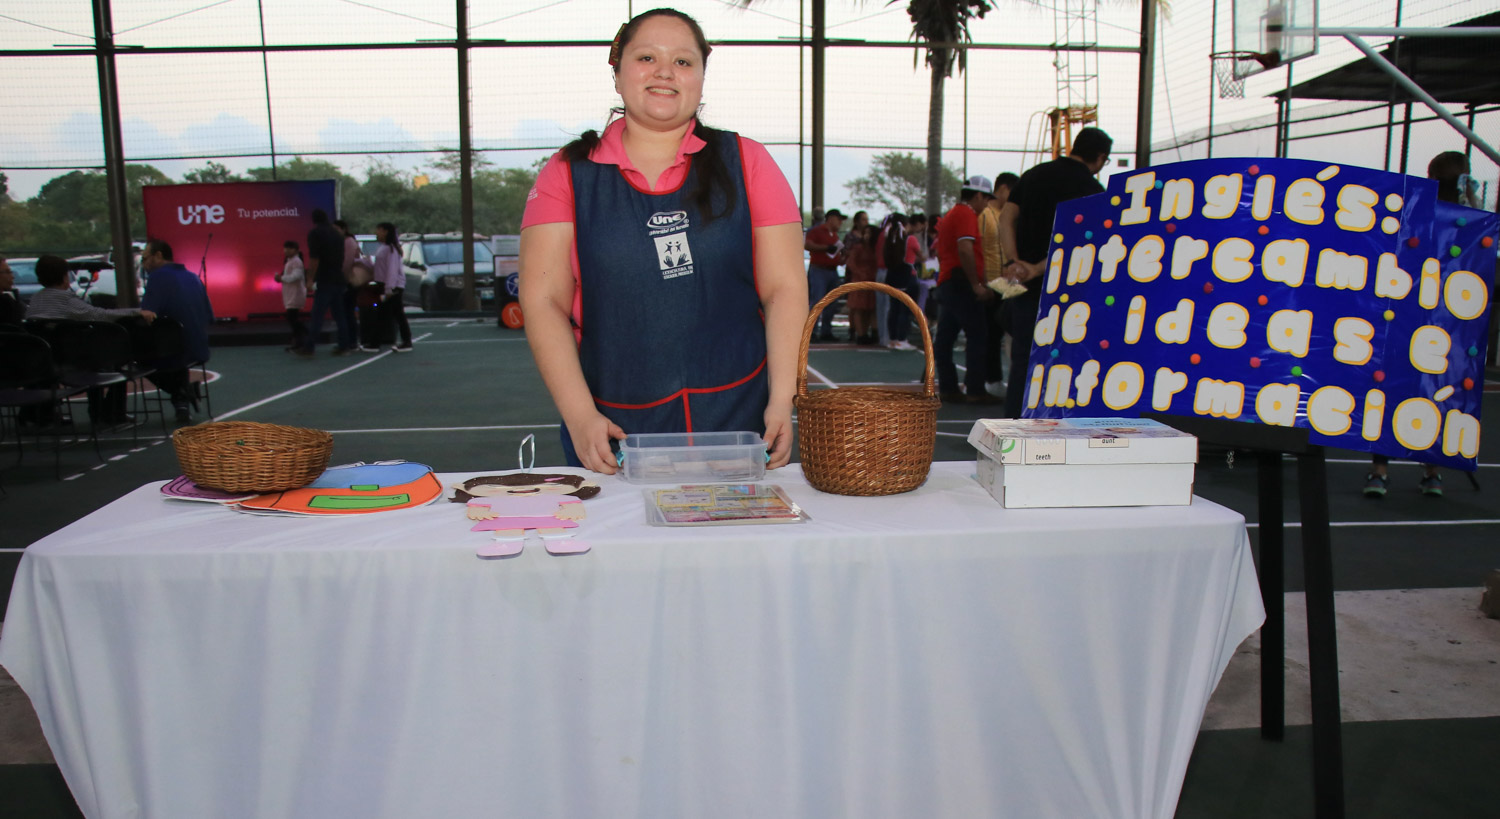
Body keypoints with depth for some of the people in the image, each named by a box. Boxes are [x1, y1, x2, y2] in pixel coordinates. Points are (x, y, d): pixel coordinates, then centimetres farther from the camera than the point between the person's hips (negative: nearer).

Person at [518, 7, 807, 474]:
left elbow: (785, 290, 1)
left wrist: (782, 402, -10)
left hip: (739, 421, 1)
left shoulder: (746, 163, 7)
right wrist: (580, 416, -13)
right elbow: (543, 302, -2)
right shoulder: (568, 174, 5)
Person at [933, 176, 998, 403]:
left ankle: (947, 387, 11)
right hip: (961, 284, -10)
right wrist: (976, 284, -20)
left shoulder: (950, 215, 20)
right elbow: (965, 249, -23)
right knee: (977, 336, -7)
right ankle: (975, 391, -8)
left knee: (945, 337, 8)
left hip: (946, 282, 10)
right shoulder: (967, 214, -10)